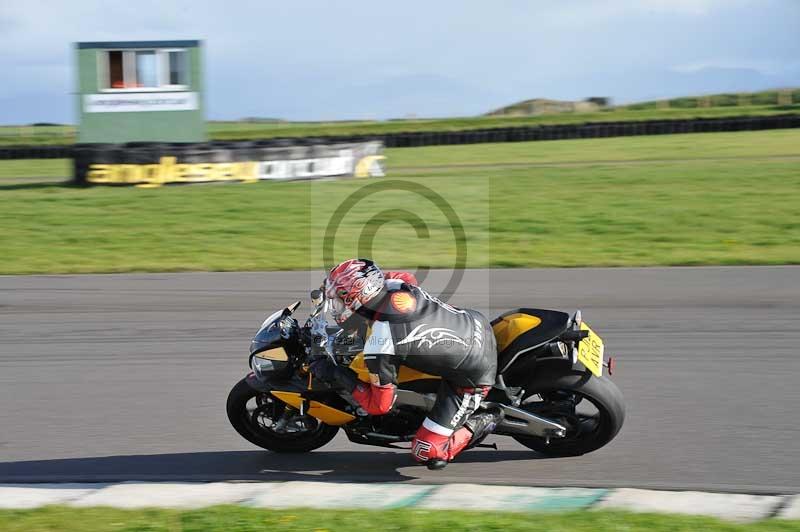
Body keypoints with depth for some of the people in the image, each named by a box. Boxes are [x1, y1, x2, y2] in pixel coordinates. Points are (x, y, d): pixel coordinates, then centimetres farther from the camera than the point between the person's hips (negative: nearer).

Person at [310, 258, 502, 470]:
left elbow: (379, 406, -14)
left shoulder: (378, 346, -27)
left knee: (429, 454, -6)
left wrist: (338, 375, -7)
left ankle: (481, 422, 7)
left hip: (474, 379, -7)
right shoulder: (395, 283, -8)